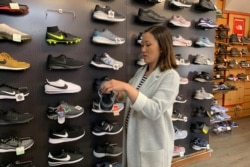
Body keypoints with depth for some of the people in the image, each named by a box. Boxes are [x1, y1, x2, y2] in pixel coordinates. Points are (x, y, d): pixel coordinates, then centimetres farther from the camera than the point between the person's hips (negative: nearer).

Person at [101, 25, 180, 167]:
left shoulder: (170, 76, -16)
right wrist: (117, 93, -8)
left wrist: (126, 87, -32)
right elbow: (127, 97, 13)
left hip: (153, 146, -6)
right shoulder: (140, 72, 4)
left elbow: (155, 111, -27)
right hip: (133, 140, 6)